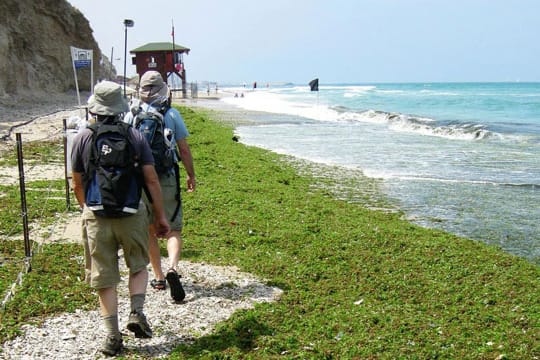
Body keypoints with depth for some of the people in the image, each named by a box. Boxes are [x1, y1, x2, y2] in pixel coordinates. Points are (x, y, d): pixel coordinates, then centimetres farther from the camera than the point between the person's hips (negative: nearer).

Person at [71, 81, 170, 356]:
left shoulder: (83, 138, -3)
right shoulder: (135, 136, -3)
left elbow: (77, 184, 5)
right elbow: (151, 180, -3)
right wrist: (160, 215, 5)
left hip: (96, 216, 0)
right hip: (132, 212, 0)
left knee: (104, 278, 9)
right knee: (138, 266, 21)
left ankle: (112, 336, 11)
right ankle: (137, 313, 4)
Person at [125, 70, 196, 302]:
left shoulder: (131, 117, 1)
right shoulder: (172, 114, -4)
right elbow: (184, 149, -1)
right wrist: (191, 175, 11)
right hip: (166, 179, -2)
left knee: (149, 231, 14)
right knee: (173, 229, 6)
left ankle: (159, 278, 22)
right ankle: (172, 268, -18)